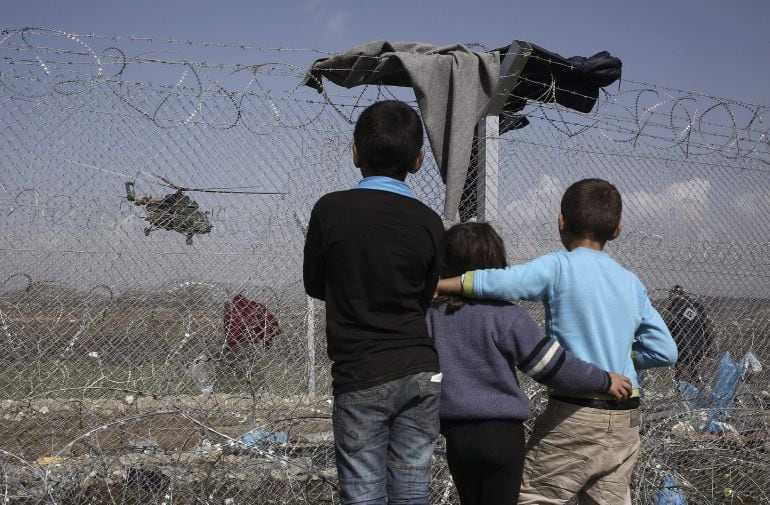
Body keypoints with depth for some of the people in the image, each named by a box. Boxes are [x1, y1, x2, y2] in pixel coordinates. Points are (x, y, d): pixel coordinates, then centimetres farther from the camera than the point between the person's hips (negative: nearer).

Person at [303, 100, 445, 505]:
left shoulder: (331, 210, -7)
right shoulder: (429, 222, -1)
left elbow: (314, 286, 7)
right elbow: (423, 300, 9)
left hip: (362, 379, -3)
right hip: (421, 372, 3)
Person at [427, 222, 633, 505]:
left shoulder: (431, 313, -2)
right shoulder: (505, 315, -12)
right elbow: (552, 364, -12)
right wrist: (603, 381, -3)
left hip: (456, 433, 3)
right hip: (502, 432, -3)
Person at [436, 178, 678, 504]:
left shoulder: (559, 267, -7)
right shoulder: (631, 283, 9)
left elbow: (498, 283, -22)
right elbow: (665, 352, 8)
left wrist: (434, 285, -14)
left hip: (575, 414, -6)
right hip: (625, 418, 6)